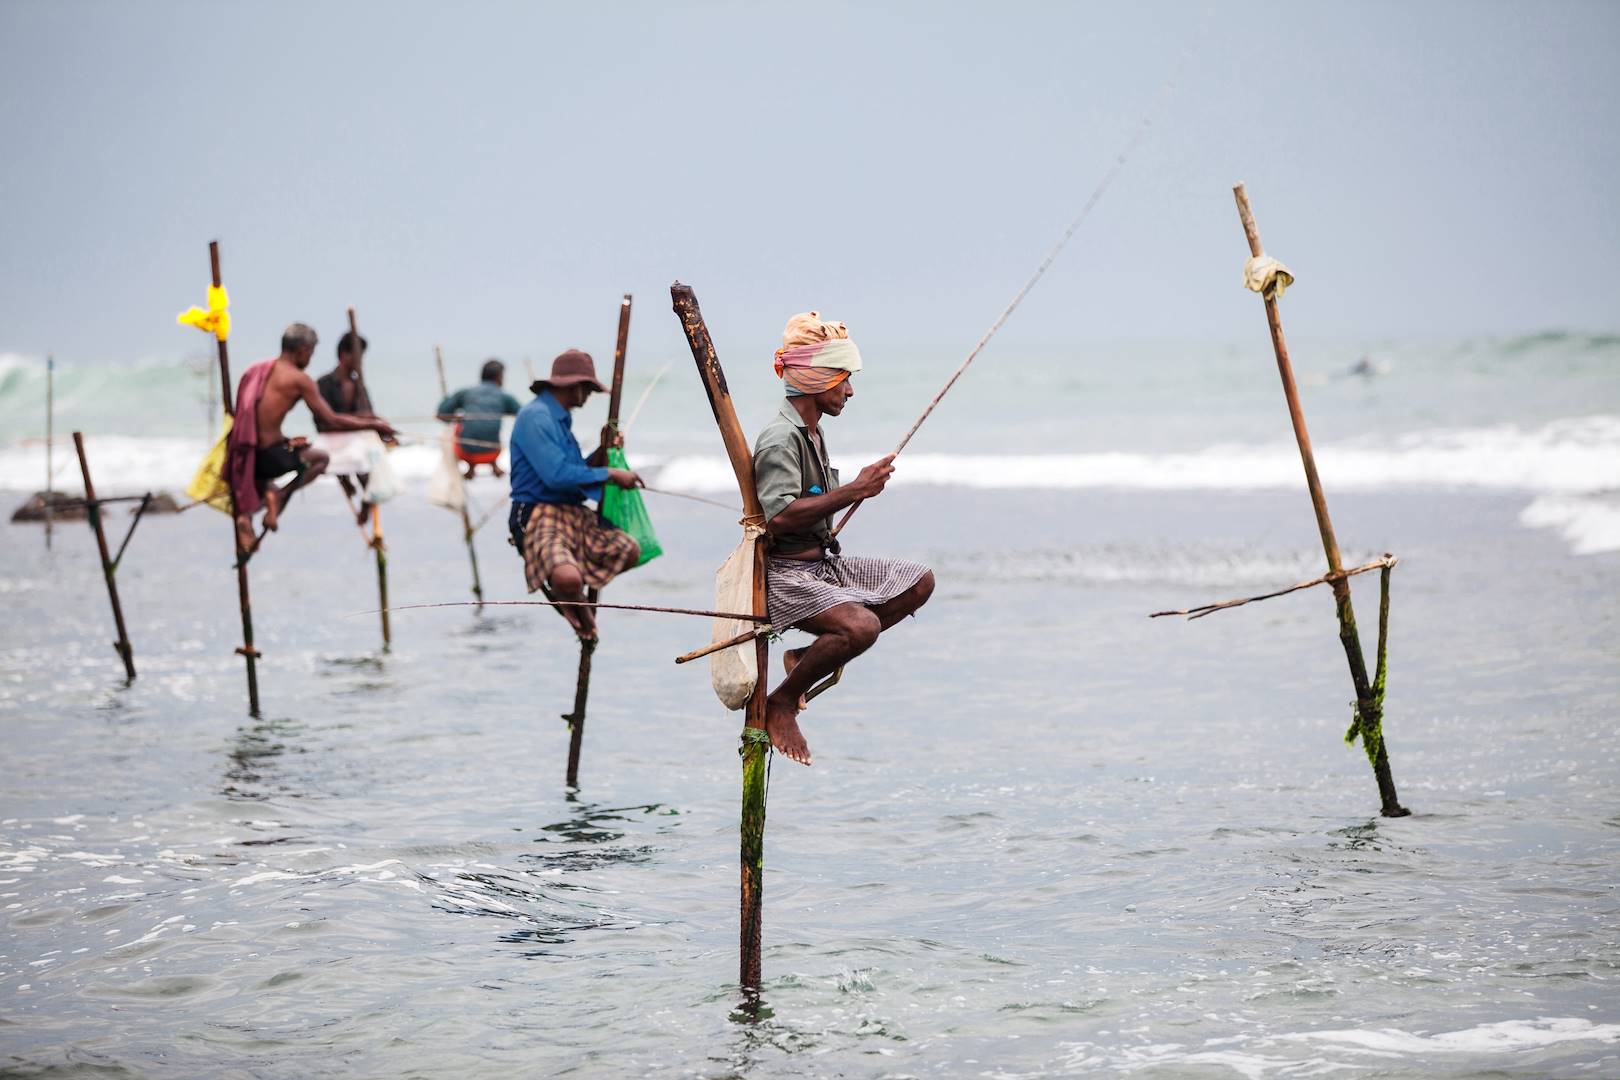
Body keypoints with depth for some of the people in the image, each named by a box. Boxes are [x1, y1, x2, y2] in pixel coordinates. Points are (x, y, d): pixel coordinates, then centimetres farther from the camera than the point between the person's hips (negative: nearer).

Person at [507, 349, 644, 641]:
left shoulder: (560, 419, 19)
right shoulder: (535, 417, -12)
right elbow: (556, 475, -21)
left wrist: (602, 453, 8)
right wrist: (610, 474, -13)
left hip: (575, 515, 10)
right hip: (539, 516, -10)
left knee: (629, 551, -4)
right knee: (568, 578, -34)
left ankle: (574, 597, 15)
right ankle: (576, 604, 4)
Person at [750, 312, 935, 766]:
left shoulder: (812, 433, 15)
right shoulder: (780, 439, -17)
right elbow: (779, 517, -30)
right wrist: (854, 490, -27)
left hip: (823, 563, 10)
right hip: (785, 574, -10)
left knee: (919, 581, 9)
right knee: (862, 624, -33)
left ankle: (809, 656, 7)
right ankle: (781, 703, -12)